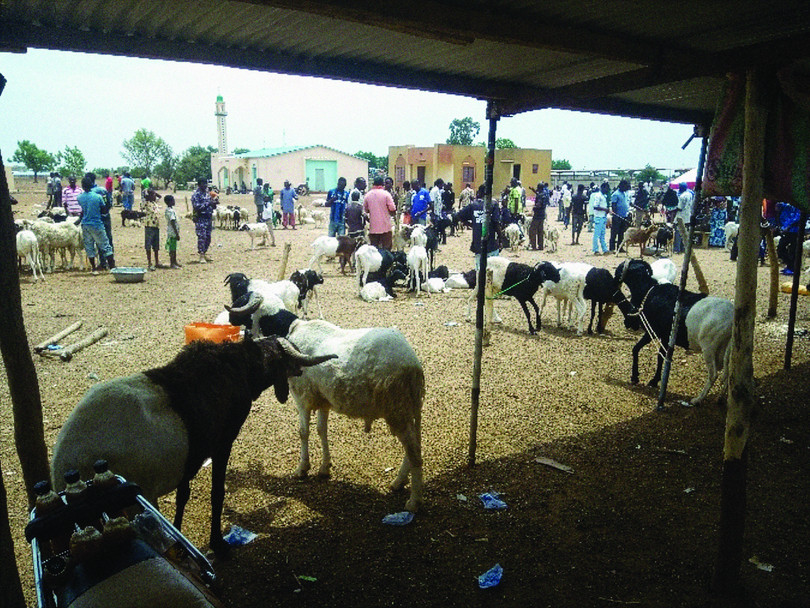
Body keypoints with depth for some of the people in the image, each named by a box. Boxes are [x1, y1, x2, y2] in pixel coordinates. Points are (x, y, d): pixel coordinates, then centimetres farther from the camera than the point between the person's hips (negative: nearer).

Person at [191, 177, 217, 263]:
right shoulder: (196, 194, -8)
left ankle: (204, 253, 21)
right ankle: (201, 256, -6)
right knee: (201, 237, -10)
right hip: (201, 218, -7)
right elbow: (197, 207, -17)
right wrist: (208, 203, -20)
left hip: (209, 218, 7)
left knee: (208, 237, 9)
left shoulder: (207, 193, 15)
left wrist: (214, 203, -2)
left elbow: (211, 206, 21)